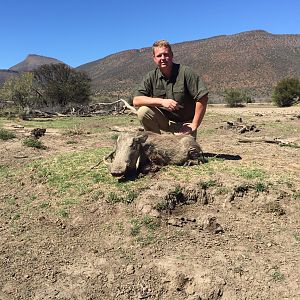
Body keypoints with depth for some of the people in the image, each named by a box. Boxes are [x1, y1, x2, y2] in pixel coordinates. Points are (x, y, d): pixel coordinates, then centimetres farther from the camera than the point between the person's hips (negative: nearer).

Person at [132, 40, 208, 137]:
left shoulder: (185, 72, -14)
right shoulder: (151, 77, -5)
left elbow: (203, 98, -16)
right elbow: (136, 101, -13)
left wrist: (194, 126, -16)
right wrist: (161, 101, -26)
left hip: (184, 123, -2)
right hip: (164, 120, 3)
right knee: (143, 111, -22)